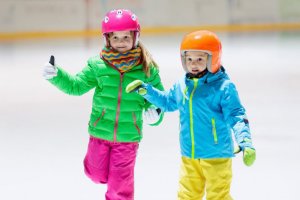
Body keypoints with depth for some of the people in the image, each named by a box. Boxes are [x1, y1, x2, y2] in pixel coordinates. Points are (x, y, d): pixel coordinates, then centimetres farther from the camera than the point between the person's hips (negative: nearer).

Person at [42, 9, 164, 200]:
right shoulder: (97, 65, -7)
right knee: (98, 174, 15)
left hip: (128, 136, -1)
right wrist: (56, 75, -17)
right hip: (100, 132, 1)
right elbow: (76, 85, -2)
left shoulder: (147, 68, -8)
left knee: (120, 184, 2)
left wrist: (155, 112, -20)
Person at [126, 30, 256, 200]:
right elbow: (168, 102, 24)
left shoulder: (224, 87, -14)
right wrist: (147, 91, 16)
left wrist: (245, 140, -29)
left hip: (216, 155, -6)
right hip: (189, 156, 6)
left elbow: (235, 117, -16)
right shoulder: (181, 86, 4)